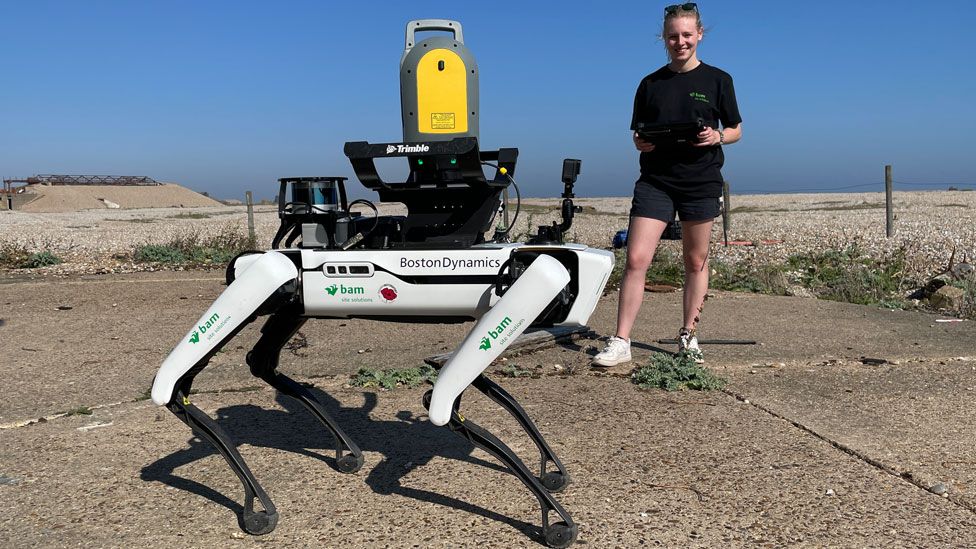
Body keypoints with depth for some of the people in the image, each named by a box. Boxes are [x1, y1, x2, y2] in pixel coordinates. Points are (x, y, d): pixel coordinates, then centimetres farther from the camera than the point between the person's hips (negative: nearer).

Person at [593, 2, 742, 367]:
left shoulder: (717, 80, 5)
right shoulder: (650, 84, 9)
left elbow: (736, 130, 10)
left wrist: (717, 137, -11)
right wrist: (641, 143, -8)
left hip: (701, 182, 0)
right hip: (655, 181, 0)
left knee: (696, 262, 9)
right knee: (636, 259, -10)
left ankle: (688, 336, 23)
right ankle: (620, 342, -5)